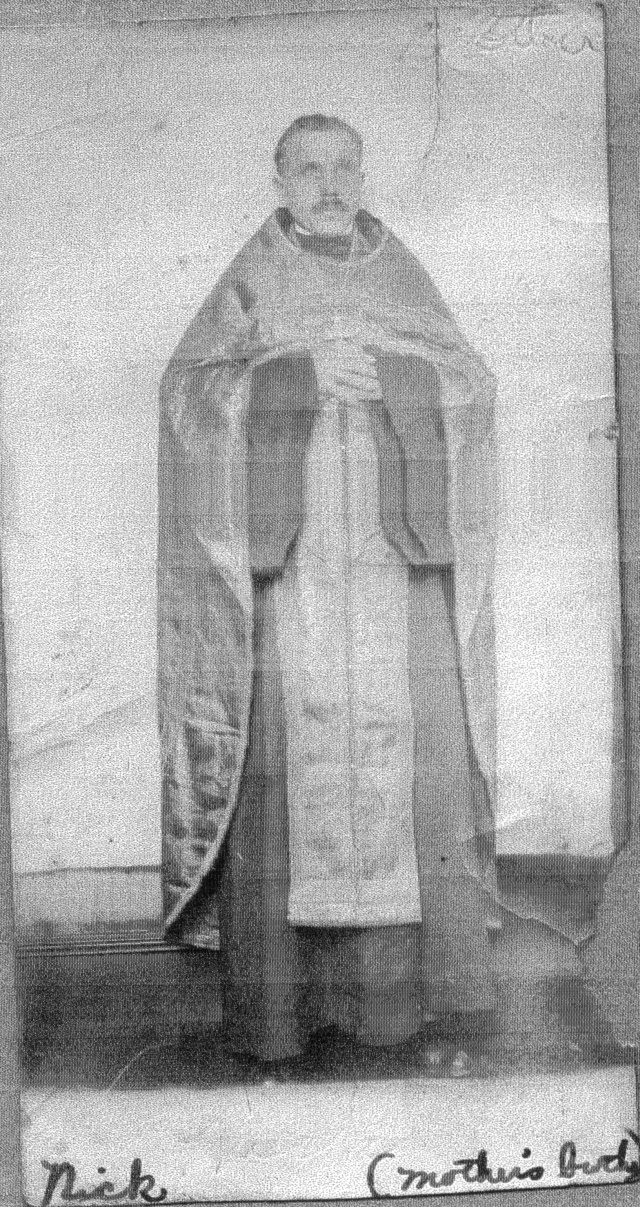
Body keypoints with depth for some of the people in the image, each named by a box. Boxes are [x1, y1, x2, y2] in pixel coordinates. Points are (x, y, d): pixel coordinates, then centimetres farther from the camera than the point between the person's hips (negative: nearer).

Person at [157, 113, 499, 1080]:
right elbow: (189, 385, -2)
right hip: (287, 552, -1)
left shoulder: (403, 275, 16)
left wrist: (390, 374, -11)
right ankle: (280, 997, 5)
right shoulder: (249, 281, 11)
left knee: (411, 754, -3)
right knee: (286, 757, -6)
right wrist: (300, 369, -15)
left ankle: (421, 994, 7)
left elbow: (473, 389, 8)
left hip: (394, 551, 2)